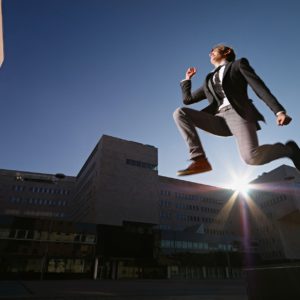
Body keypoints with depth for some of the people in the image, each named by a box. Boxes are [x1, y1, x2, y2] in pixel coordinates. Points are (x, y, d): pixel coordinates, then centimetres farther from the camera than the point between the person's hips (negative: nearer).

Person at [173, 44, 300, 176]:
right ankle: (200, 160, -21)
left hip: (239, 113, -5)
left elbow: (259, 86, 3)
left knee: (251, 157, -32)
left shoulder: (238, 64, 18)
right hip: (219, 119, 5)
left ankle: (288, 149, 2)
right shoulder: (209, 81, 31)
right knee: (179, 112, -12)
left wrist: (279, 111, -9)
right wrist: (187, 78, 34)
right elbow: (187, 99, 29)